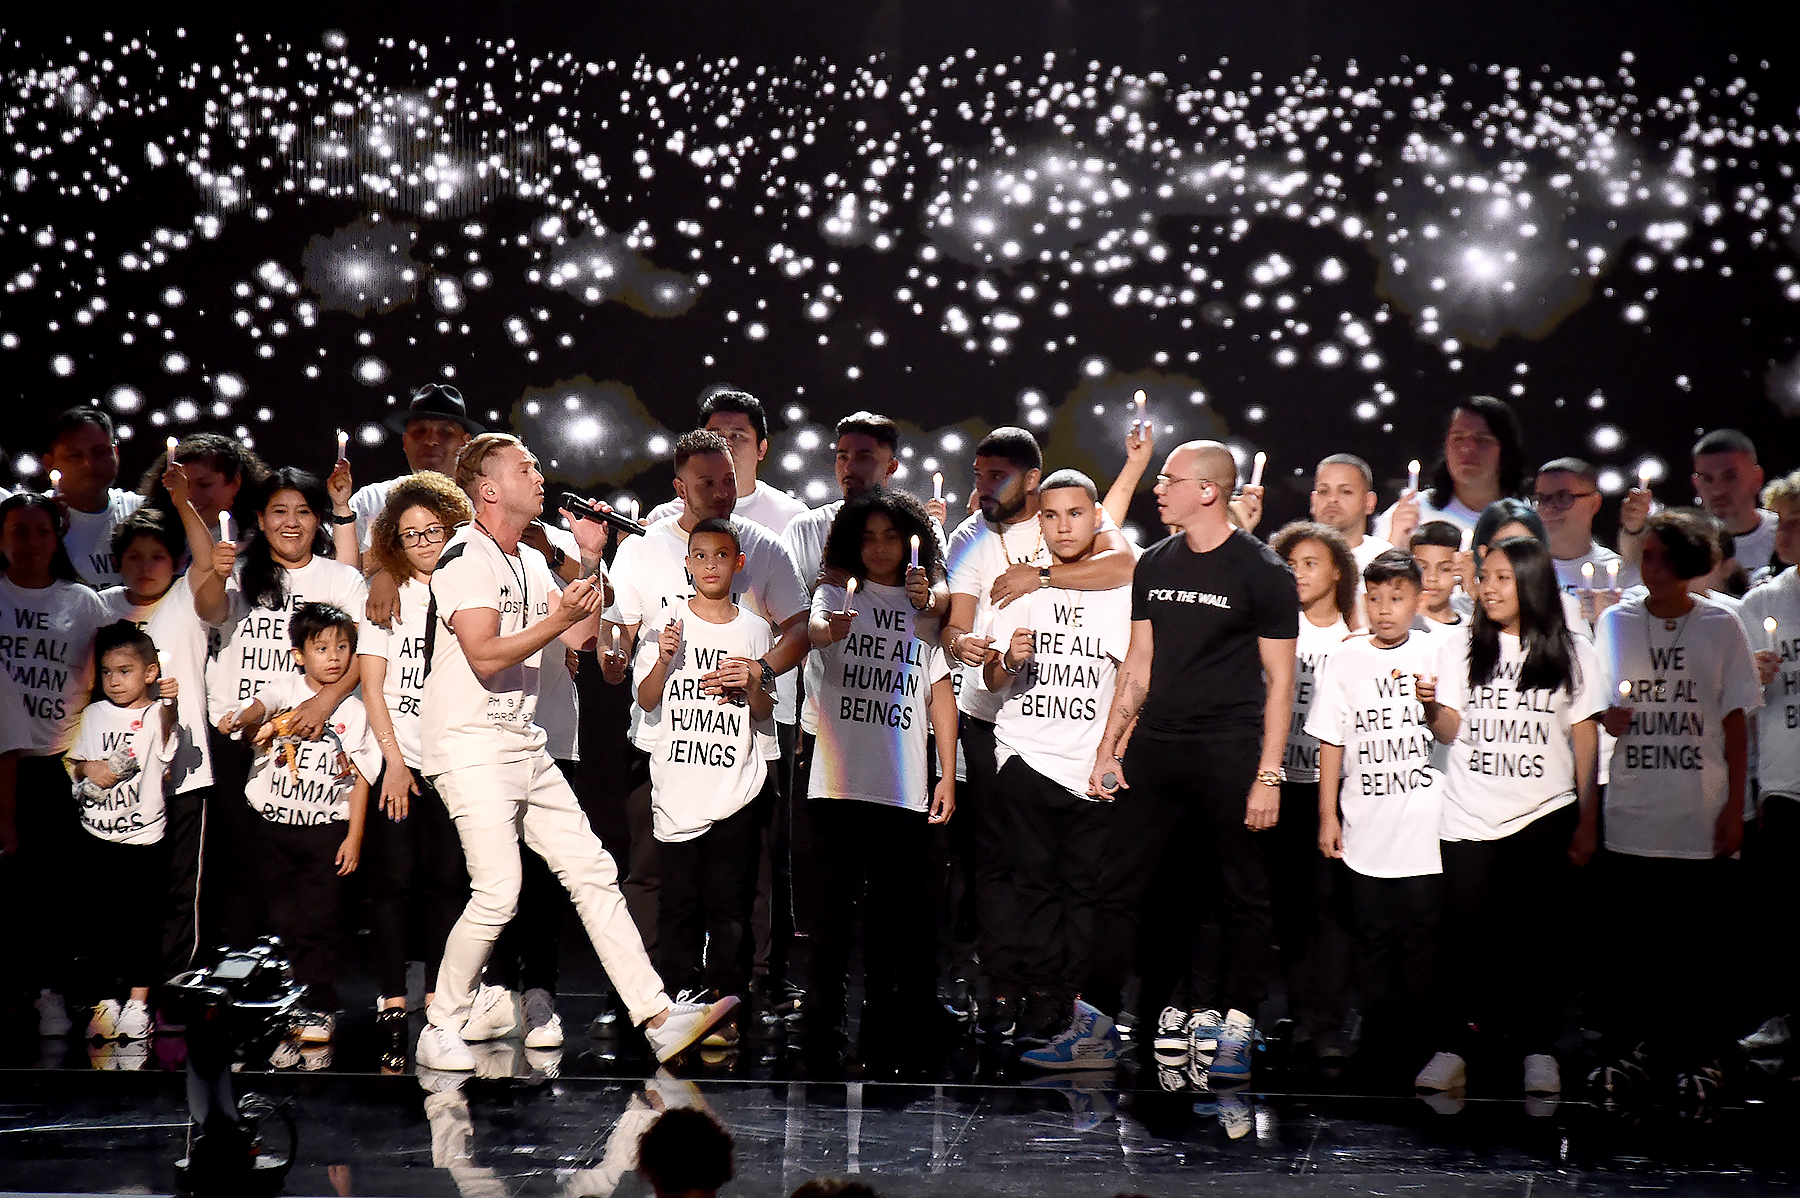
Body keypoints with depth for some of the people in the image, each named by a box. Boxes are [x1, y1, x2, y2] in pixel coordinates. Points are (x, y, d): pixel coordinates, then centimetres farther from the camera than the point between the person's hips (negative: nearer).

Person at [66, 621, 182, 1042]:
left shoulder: (159, 716, -8)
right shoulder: (95, 714, 6)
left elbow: (166, 748, -29)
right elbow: (75, 762, 15)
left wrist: (169, 704, -46)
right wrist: (88, 769, -8)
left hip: (144, 838, -3)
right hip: (98, 836, 3)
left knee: (143, 922, 4)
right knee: (101, 920, 9)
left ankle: (137, 1002, 15)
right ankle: (107, 1000, 20)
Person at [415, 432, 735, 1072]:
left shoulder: (531, 562, 19)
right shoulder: (467, 557, -10)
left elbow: (582, 636, 15)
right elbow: (485, 658, -19)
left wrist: (590, 561, 8)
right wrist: (558, 619, -24)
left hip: (524, 746, 9)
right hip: (470, 748, -9)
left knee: (593, 871, 3)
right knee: (498, 892, -15)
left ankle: (658, 1018, 1)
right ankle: (440, 1030, 1)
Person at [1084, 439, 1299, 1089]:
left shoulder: (1261, 571, -5)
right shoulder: (1154, 564, 12)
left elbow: (1279, 680, -5)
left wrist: (1268, 776, -10)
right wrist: (1108, 746, 10)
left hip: (1228, 754, -5)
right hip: (1154, 748, 5)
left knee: (1240, 895, 2)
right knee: (1118, 886, 2)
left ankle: (1237, 1024, 10)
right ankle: (1095, 1017, 6)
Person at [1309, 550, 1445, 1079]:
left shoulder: (1436, 654, 3)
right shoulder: (1345, 660, 5)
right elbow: (1332, 742, 8)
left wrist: (1435, 703, -13)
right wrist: (1327, 816, 6)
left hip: (1426, 824, -1)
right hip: (1366, 830, 1)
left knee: (1421, 939, 1)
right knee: (1373, 940, 5)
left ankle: (1415, 1045, 10)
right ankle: (1376, 1045, 13)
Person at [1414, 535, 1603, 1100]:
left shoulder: (1572, 652, 6)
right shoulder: (1459, 645, 6)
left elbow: (1585, 739, 7)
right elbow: (1451, 732, 1)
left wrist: (1587, 821, 4)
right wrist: (1430, 706, -21)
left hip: (1543, 812, 0)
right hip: (1470, 814, 0)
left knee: (1537, 930, -2)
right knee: (1463, 927, -5)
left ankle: (1538, 1048, 6)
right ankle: (1451, 1048, -1)